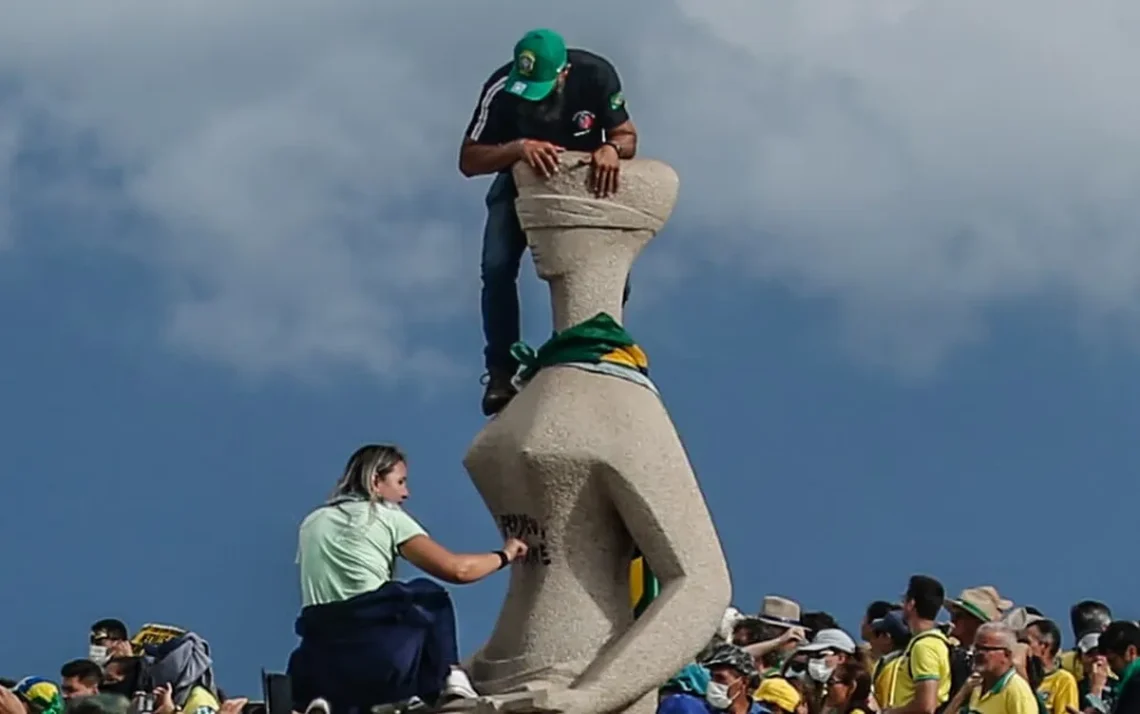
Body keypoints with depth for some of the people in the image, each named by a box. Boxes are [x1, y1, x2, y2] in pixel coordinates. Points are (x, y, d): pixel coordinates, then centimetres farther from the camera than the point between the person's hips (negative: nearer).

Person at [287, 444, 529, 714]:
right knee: (431, 597, 25)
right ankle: (447, 678, 17)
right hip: (381, 656, -3)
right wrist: (504, 555, 18)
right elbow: (456, 569, 0)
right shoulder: (387, 518, 6)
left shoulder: (311, 523, 20)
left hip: (320, 664, 3)